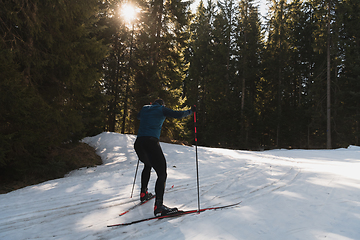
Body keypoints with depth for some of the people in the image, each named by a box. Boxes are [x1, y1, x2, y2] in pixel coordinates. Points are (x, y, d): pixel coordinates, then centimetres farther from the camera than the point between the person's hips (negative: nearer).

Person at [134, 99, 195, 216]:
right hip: (151, 142, -7)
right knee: (162, 173, -8)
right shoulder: (161, 109, 7)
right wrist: (190, 111, 16)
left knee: (147, 165, 32)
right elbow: (178, 114, -1)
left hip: (138, 143, 7)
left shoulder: (145, 108, 22)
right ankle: (158, 206, -20)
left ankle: (143, 193, 38)